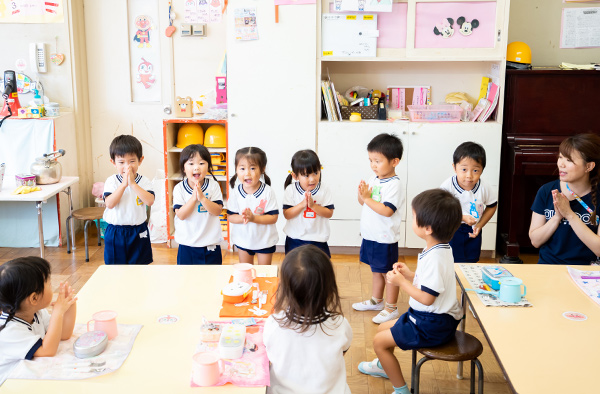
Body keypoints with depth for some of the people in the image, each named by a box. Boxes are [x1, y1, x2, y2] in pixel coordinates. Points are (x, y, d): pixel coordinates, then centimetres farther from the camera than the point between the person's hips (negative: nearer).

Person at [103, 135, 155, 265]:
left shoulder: (144, 181, -5)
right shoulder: (111, 181, -5)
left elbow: (150, 201, -21)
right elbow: (109, 204, -18)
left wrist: (132, 183, -24)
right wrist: (124, 184, -23)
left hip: (138, 233, 0)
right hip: (115, 233, 0)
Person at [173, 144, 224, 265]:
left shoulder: (213, 186, -6)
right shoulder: (179, 188, -7)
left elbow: (217, 211, -13)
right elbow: (180, 215, -14)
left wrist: (202, 198, -25)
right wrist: (193, 198, -24)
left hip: (210, 243, 0)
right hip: (187, 244, 0)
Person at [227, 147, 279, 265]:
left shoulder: (268, 192, -17)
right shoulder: (235, 192, -10)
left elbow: (273, 217, -19)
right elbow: (231, 216, -9)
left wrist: (254, 218, -31)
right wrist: (243, 218, -29)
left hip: (265, 241, -2)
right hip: (242, 240, 2)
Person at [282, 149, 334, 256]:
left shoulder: (324, 190, -7)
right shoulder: (291, 190, -8)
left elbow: (329, 213, -11)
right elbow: (287, 214, -12)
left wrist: (313, 205, -24)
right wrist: (302, 204, -25)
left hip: (318, 239, 0)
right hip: (294, 239, 1)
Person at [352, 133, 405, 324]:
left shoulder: (394, 185, -19)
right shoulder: (374, 179, 6)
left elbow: (387, 210, -28)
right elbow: (363, 201, 14)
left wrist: (367, 198, -23)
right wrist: (361, 193, -8)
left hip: (385, 239, -8)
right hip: (370, 236, 8)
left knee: (388, 273, 4)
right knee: (376, 271, 22)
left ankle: (391, 308, 16)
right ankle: (376, 301, 37)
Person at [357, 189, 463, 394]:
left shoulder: (435, 258, -30)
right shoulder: (439, 249, 3)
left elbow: (426, 298, -28)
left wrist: (401, 282, -18)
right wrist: (409, 274, 2)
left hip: (432, 326, -10)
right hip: (429, 317, 10)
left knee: (379, 341, -5)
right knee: (383, 328, 25)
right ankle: (383, 365, 54)